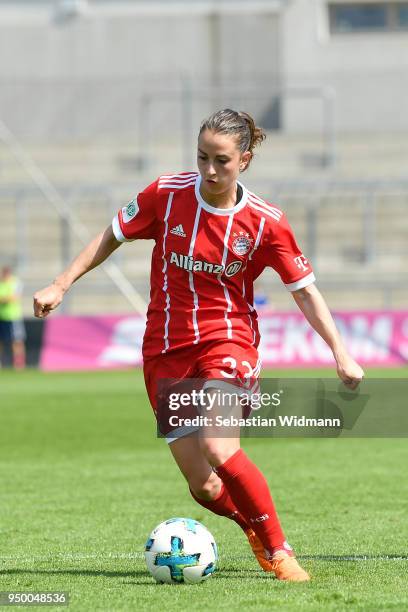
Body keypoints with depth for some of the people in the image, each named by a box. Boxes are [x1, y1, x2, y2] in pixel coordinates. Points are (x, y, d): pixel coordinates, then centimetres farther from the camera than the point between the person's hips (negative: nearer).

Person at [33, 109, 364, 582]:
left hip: (227, 339, -2)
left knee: (218, 449, -28)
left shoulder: (265, 222, -9)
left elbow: (304, 290, 0)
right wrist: (61, 285, 7)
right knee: (204, 489, -3)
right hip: (165, 349, 2)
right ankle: (253, 524, 30)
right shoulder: (166, 195, -6)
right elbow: (113, 235, 9)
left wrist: (340, 353, -6)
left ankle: (279, 551, -12)